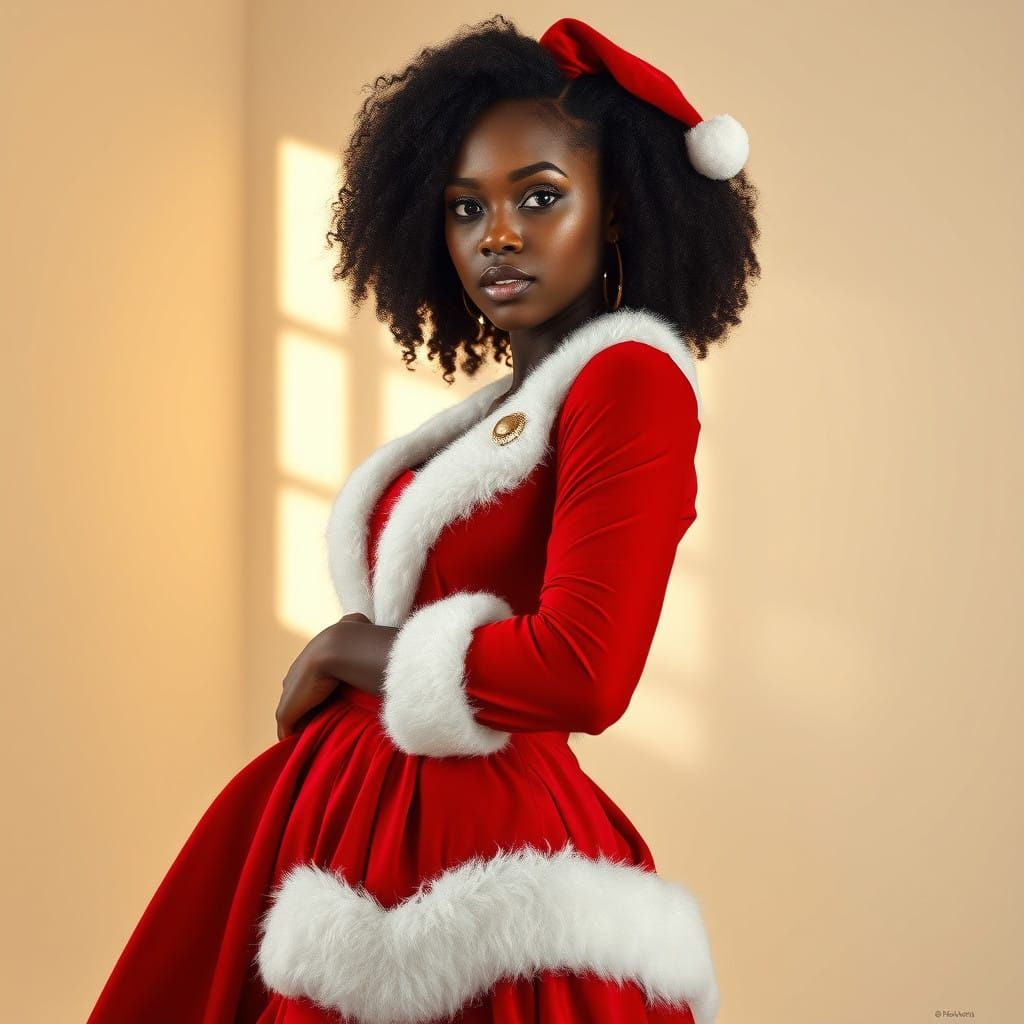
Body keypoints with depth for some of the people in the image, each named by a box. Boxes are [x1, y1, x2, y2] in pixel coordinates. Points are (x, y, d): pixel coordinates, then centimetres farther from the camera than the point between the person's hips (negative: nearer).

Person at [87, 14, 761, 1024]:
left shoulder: (633, 380, -12)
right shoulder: (500, 407, 12)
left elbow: (582, 674, -23)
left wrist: (346, 651, -11)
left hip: (473, 846, -8)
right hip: (363, 818, 8)